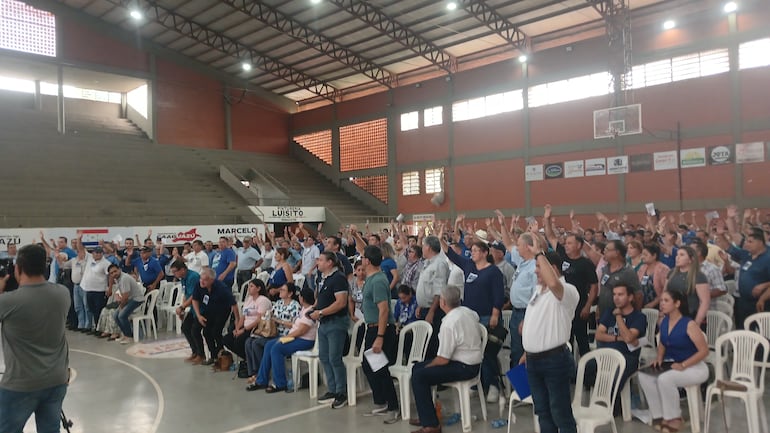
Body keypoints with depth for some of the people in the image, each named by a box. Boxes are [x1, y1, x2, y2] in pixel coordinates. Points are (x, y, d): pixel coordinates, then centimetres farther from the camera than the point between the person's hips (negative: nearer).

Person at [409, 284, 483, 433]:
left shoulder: (448, 324, -23)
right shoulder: (468, 311, 2)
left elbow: (443, 359, -20)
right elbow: (476, 317, 30)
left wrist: (428, 366, -1)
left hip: (464, 367, -10)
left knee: (419, 376, -14)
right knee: (417, 367, 11)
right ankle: (426, 415, 20)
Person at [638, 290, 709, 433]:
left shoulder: (689, 324, -17)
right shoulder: (663, 322, 4)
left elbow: (704, 350, -18)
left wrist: (683, 365, -23)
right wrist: (659, 358, 0)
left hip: (693, 367, -7)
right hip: (670, 365, 7)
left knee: (665, 379, -33)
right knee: (644, 375, -16)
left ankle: (674, 418, -9)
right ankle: (659, 415, -4)